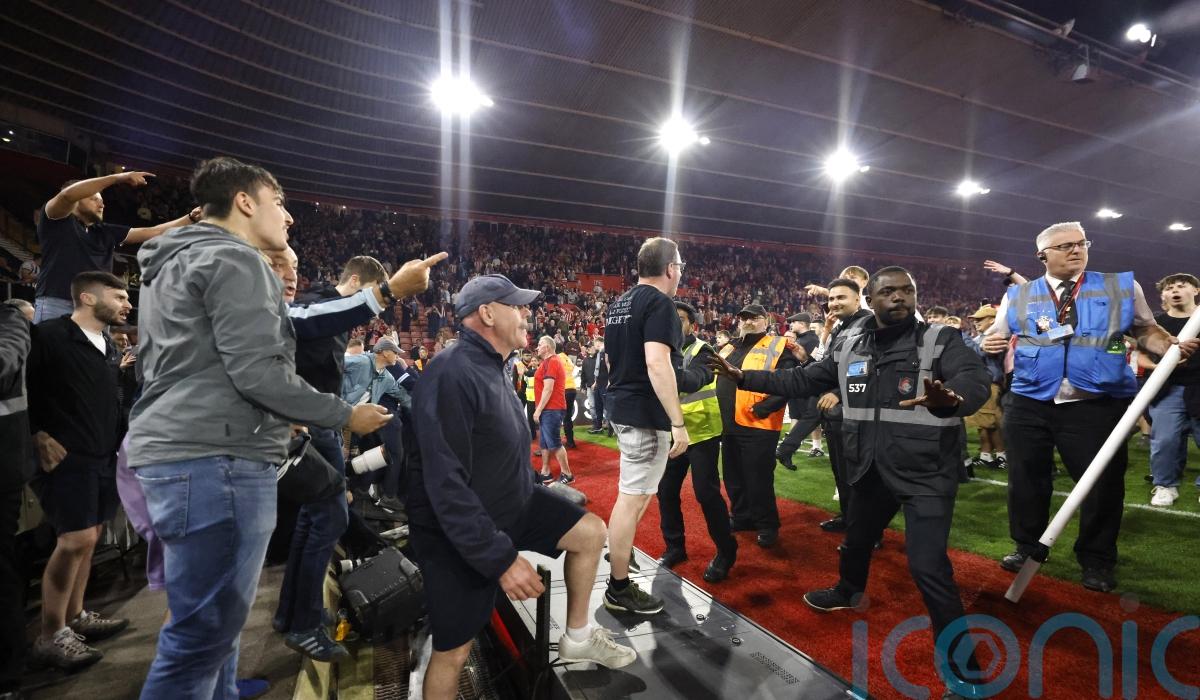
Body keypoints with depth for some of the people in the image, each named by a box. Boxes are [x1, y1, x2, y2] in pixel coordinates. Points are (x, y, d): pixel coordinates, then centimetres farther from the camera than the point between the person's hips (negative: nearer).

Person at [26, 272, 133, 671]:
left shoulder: (110, 348, 13)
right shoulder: (49, 336, -10)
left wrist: (120, 440, 13)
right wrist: (38, 436, -14)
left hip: (105, 456, 8)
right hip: (68, 456, -8)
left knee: (90, 536, 12)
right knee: (76, 539, -10)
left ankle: (74, 617, 25)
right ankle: (50, 637, 2)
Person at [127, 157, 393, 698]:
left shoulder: (173, 264, 22)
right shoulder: (235, 259, -9)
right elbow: (258, 372, -19)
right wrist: (345, 416, -8)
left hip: (175, 452, 11)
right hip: (217, 458, -11)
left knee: (211, 623, 20)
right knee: (205, 632, -1)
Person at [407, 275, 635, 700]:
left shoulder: (490, 367, 5)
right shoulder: (452, 375, -28)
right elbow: (446, 484, -31)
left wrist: (533, 493, 23)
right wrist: (502, 557, -29)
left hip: (510, 504, 9)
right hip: (460, 536, -8)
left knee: (590, 531, 7)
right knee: (453, 652, 4)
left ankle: (578, 636, 25)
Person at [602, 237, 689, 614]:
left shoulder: (619, 304, 13)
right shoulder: (659, 302, -15)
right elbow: (657, 363, -25)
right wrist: (678, 422, -24)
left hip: (622, 407, 10)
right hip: (646, 414, -10)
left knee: (635, 492, 25)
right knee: (633, 498, 0)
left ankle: (619, 550, 41)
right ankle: (619, 587, 12)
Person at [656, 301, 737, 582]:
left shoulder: (702, 351, -12)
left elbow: (694, 381, -33)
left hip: (701, 433, -6)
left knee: (706, 492, -6)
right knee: (666, 490, 8)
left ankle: (726, 552, 13)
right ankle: (674, 547, 25)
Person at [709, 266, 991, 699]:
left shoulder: (942, 340, -11)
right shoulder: (849, 346, 0)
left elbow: (974, 381, -28)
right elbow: (803, 380, 5)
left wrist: (950, 399, -53)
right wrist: (744, 377, 0)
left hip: (926, 472, -5)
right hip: (871, 470, 5)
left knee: (927, 565, -10)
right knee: (856, 539, 24)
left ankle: (962, 663, 12)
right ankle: (848, 592, 54)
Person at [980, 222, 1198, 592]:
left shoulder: (1122, 286, 8)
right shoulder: (1018, 295, 7)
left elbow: (1146, 331, 10)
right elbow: (996, 337, 9)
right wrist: (989, 345, -14)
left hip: (1097, 405, 0)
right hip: (1028, 404, 1)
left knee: (1103, 482, 7)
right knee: (1026, 479, 10)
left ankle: (1097, 560, 26)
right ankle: (1028, 545, 28)